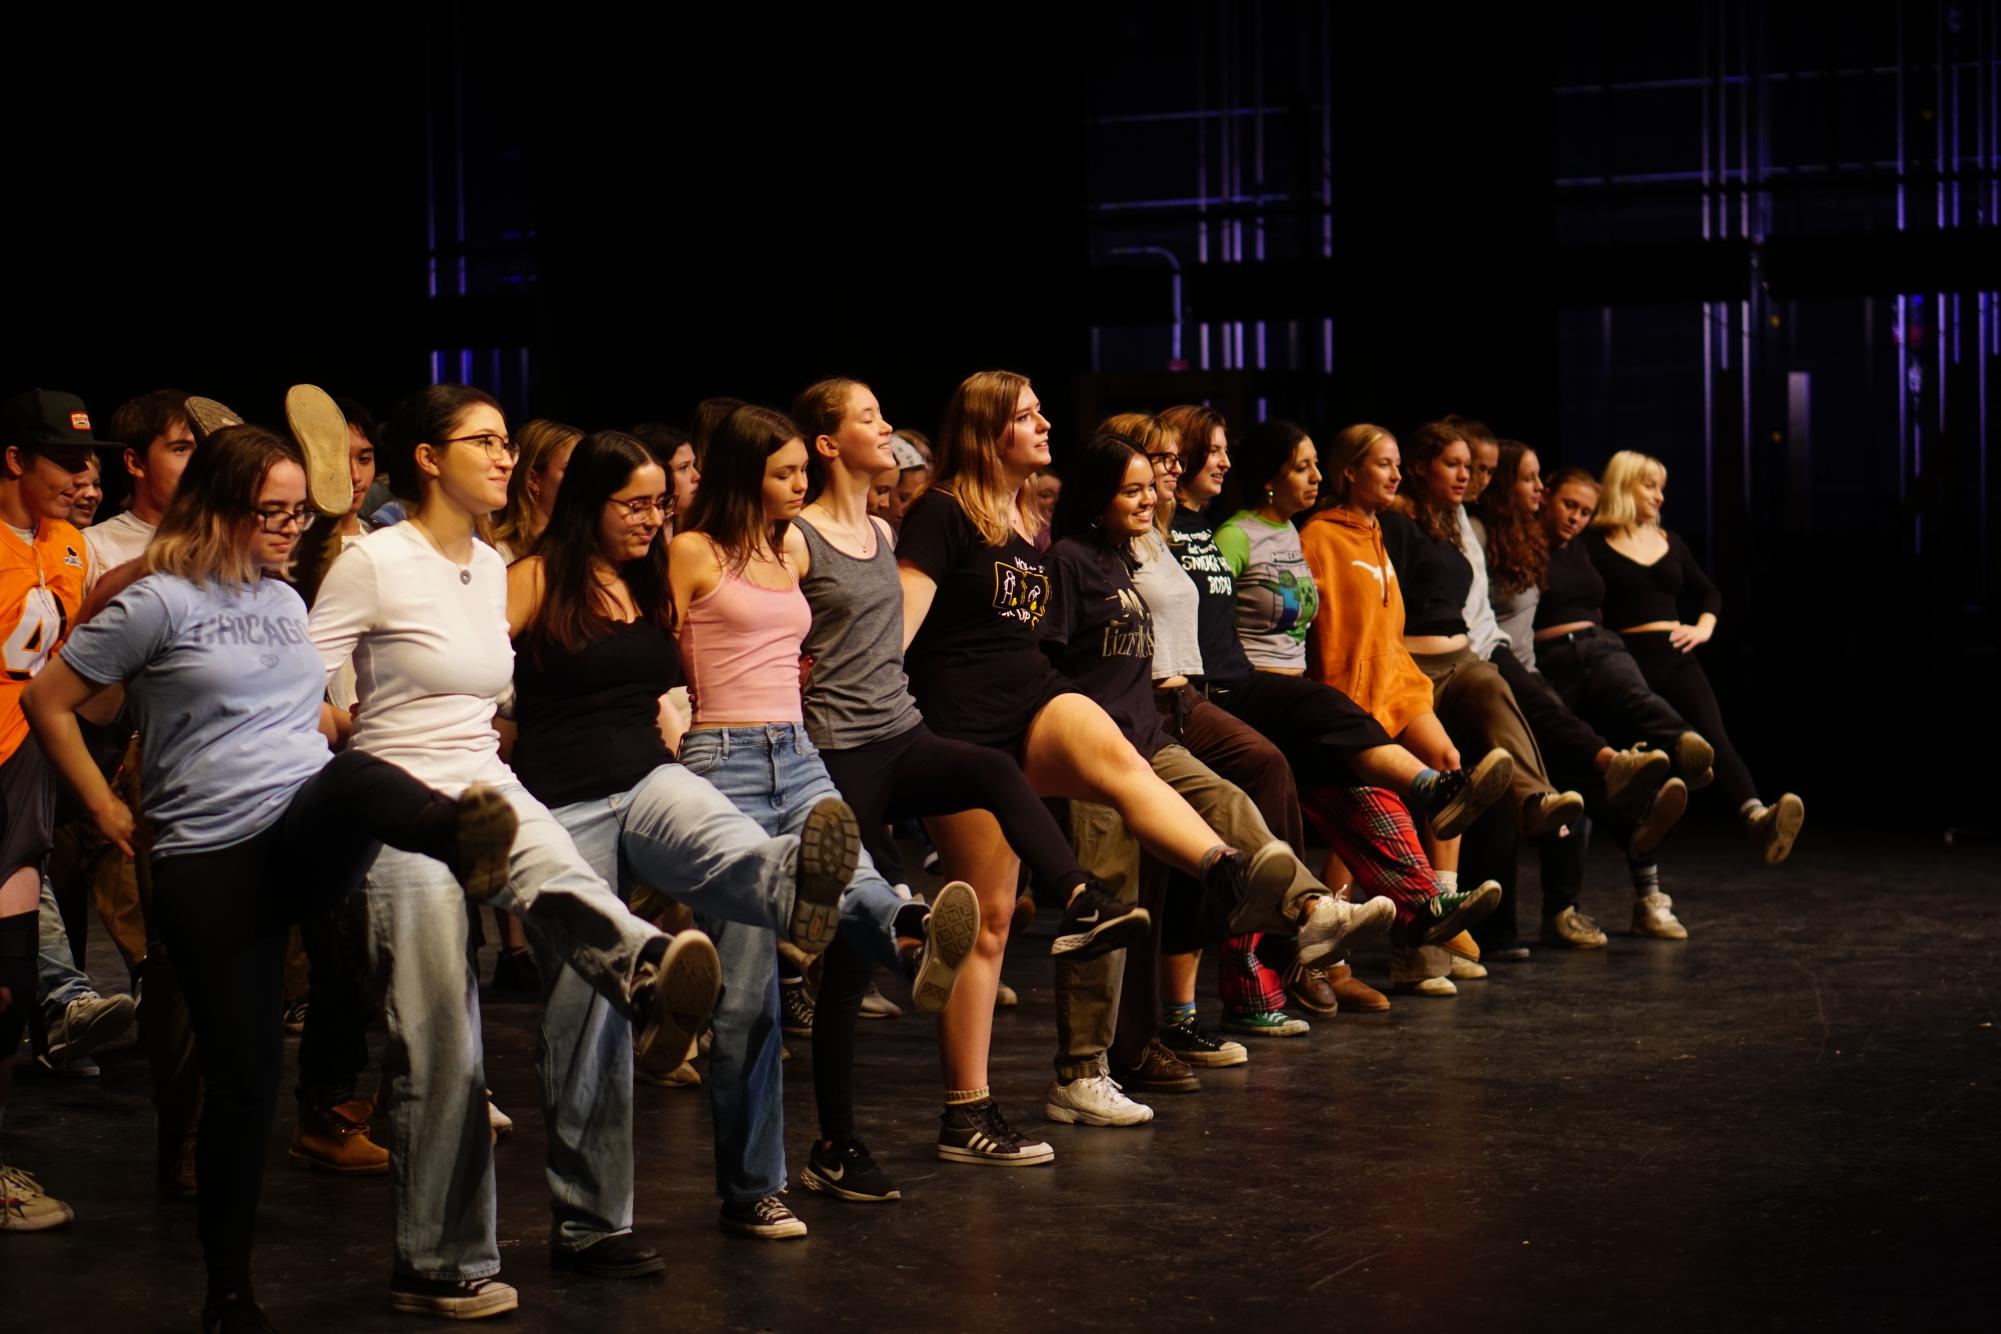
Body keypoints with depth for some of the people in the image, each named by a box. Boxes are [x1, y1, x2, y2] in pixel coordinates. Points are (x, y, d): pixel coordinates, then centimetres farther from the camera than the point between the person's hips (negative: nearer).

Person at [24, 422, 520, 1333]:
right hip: (209, 864, -3)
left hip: (309, 836, 4)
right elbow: (49, 701, -1)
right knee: (243, 1071, -3)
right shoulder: (159, 602, -3)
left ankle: (461, 836, -68)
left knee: (354, 778, -33)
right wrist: (108, 812, 0)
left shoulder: (287, 603, 16)